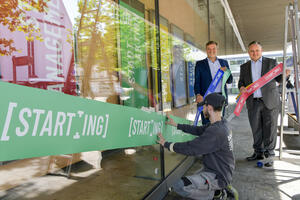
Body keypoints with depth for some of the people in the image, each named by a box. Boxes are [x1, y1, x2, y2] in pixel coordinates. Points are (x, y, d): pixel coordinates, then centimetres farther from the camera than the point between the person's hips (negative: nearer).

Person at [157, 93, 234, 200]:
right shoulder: (222, 123, 1)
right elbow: (198, 130, 12)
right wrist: (176, 125, 15)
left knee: (178, 186, -21)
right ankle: (218, 189, 16)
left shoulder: (215, 132, -31)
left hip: (217, 177, -10)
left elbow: (191, 148, -28)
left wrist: (166, 144, -16)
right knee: (187, 180, 23)